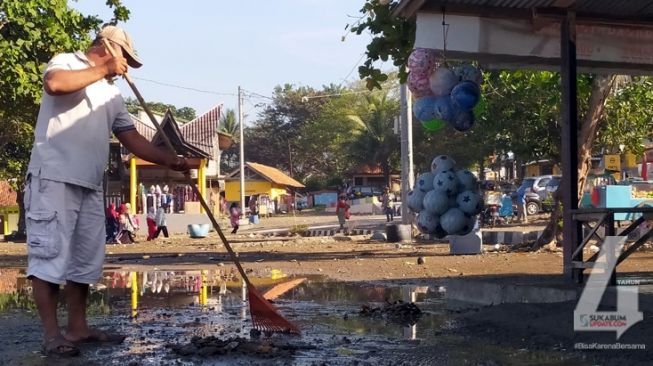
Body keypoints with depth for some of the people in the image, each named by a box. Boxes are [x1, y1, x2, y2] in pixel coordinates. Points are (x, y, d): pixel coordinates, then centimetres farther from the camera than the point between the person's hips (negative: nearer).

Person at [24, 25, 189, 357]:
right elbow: (54, 84, -22)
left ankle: (77, 327, 15)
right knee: (50, 254, -7)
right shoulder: (66, 62, 2)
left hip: (90, 186, 8)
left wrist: (168, 160, 4)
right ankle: (51, 334, -5)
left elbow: (132, 139, 18)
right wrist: (103, 69, -11)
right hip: (53, 179, -8)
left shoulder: (111, 95, 23)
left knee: (86, 258, 7)